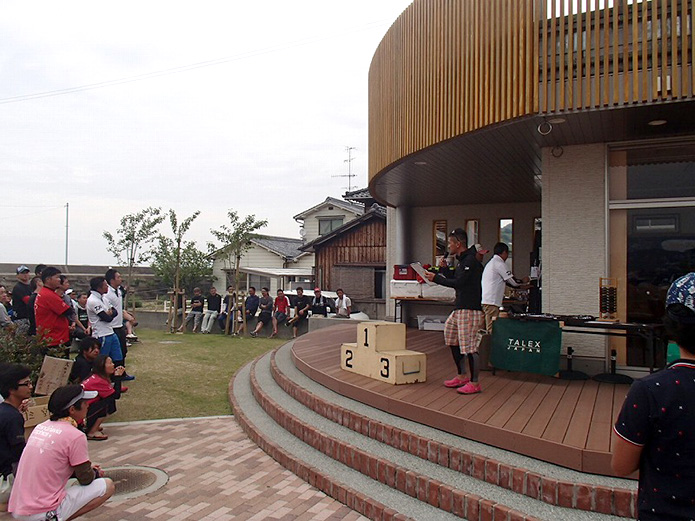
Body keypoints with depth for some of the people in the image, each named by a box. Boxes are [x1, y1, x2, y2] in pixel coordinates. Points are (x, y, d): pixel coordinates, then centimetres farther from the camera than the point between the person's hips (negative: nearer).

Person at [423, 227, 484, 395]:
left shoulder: (471, 261, -15)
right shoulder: (461, 260, 16)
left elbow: (459, 283, -21)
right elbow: (456, 279, 23)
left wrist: (436, 278, -16)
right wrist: (445, 268, 9)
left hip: (470, 309, -11)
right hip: (460, 308, 11)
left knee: (469, 346, -7)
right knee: (451, 337, 16)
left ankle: (474, 383, 4)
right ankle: (461, 376, 25)